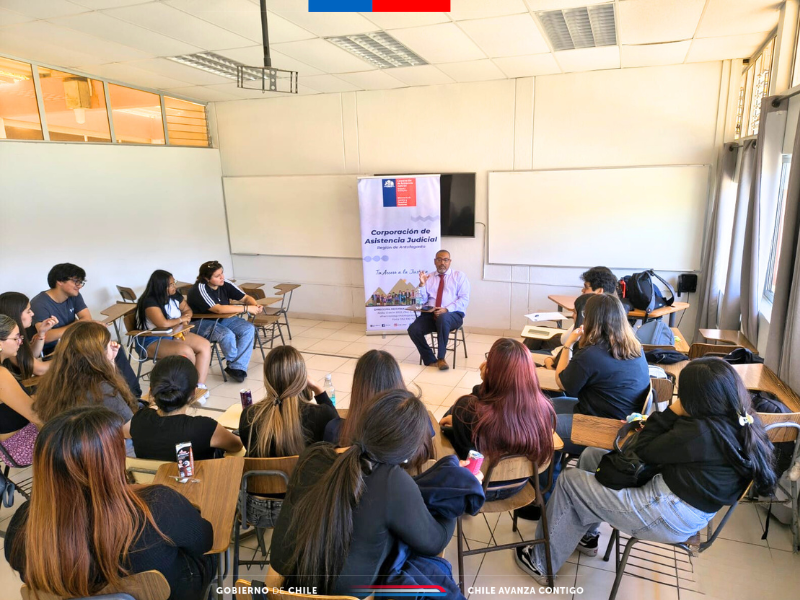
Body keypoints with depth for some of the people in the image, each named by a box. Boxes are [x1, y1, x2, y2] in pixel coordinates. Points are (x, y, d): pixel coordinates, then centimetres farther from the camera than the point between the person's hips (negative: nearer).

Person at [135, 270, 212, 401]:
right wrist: (181, 319, -15)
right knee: (186, 351, -31)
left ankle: (200, 385, -16)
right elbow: (163, 324, -35)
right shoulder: (149, 302, -22)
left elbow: (187, 310, 15)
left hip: (175, 334, 8)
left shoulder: (175, 295, 1)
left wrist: (184, 321, -9)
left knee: (205, 345, -11)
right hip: (150, 341, -8)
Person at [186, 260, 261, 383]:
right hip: (201, 323, -6)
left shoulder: (225, 285, -6)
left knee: (249, 328, -16)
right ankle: (233, 364, -3)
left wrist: (255, 306, -22)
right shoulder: (200, 289, -23)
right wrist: (246, 309, -33)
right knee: (227, 334, -33)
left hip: (222, 319, 7)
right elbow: (218, 309, -34)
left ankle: (236, 368, -16)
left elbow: (246, 298, 2)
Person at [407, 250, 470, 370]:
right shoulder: (428, 277, 16)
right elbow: (422, 300, 10)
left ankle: (441, 359, -27)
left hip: (452, 315, -3)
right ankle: (431, 361, -11)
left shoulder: (459, 276, 9)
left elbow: (464, 299, -3)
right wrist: (422, 284, -7)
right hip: (430, 314, 3)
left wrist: (446, 310, -17)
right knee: (413, 329, -24)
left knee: (443, 318, -39)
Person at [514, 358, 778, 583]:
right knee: (591, 456, 15)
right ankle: (586, 534, 29)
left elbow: (644, 451, -17)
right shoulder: (744, 421, -3)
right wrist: (668, 420, -3)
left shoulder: (702, 432, -30)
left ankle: (541, 563, 16)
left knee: (569, 480, 0)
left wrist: (671, 412, -13)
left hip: (667, 516, -9)